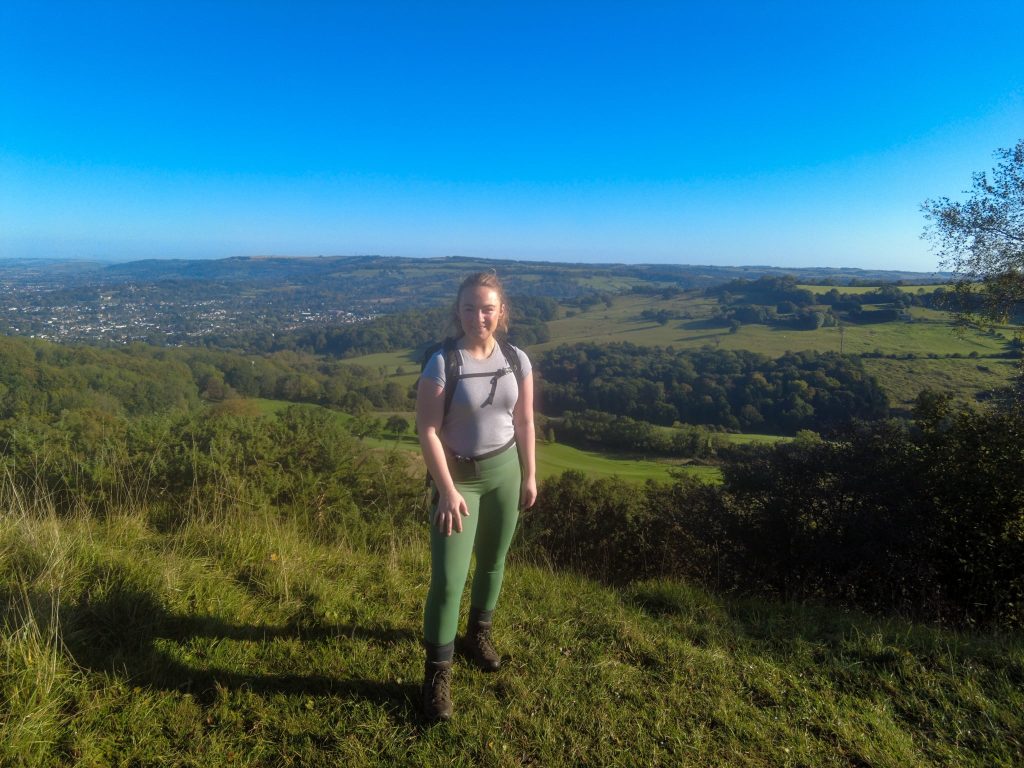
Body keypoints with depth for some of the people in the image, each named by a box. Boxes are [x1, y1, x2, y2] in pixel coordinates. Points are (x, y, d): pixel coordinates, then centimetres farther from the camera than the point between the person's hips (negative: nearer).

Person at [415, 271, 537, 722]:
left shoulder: (517, 360, -4)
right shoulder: (441, 363, -17)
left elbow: (525, 422, 4)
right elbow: (427, 431, -17)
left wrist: (530, 476, 7)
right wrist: (448, 491, -20)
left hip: (504, 471, 4)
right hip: (458, 476, -4)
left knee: (493, 561, 19)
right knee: (448, 577, -3)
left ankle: (478, 634, 43)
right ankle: (437, 672, 14)